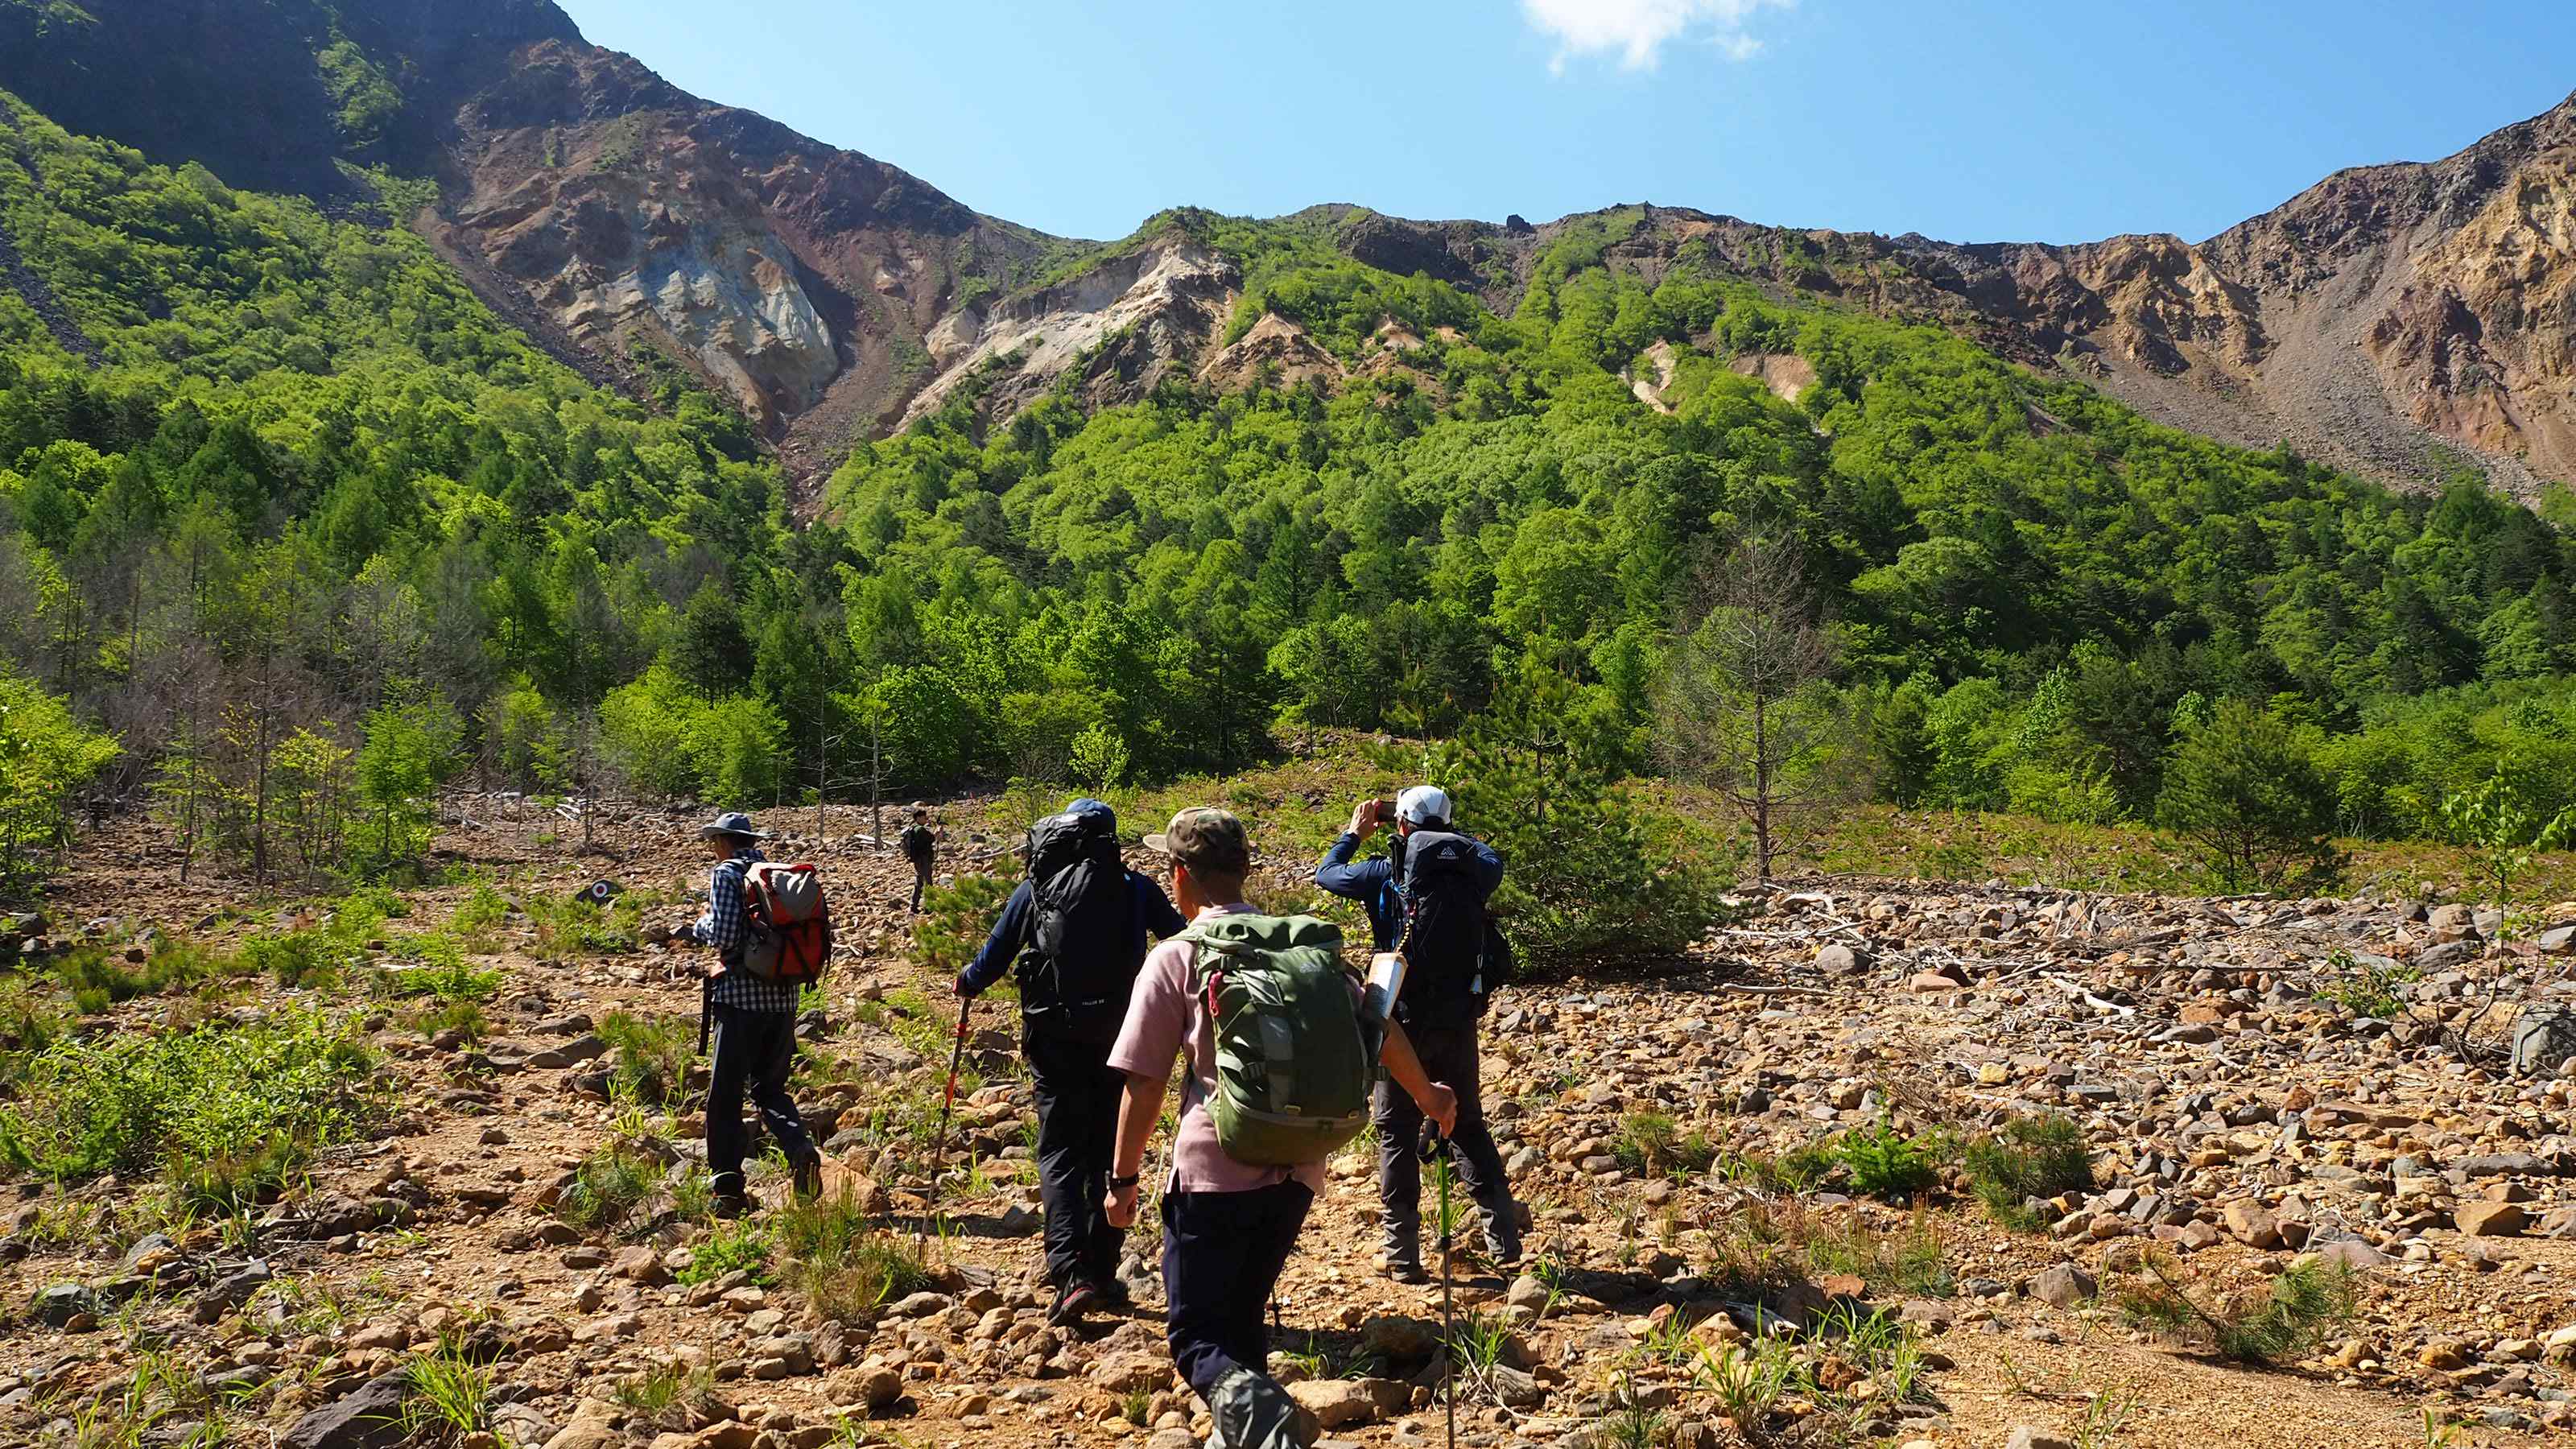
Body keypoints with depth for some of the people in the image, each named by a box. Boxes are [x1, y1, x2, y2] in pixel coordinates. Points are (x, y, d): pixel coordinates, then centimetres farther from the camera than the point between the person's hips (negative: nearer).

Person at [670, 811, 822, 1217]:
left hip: (741, 995, -6)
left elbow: (725, 936, -16)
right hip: (783, 997, 6)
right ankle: (800, 1148, -8)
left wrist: (697, 927, 7)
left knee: (725, 1093, 4)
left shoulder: (727, 873, -5)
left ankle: (728, 1190, 5)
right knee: (770, 1087, 17)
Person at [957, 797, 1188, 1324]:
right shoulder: (1135, 890, 1)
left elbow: (992, 958, 6)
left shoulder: (1034, 890, 1)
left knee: (1059, 1153, 4)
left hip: (1055, 1042, -1)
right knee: (1109, 1153, 13)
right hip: (1119, 1038, 1)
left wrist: (966, 983, 28)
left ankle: (1071, 1272, -13)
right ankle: (1103, 1274, 16)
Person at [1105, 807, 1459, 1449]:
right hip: (1296, 1171, 5)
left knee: (1195, 1334, 3)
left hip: (1213, 1172, -5)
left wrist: (1124, 1178, 3)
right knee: (1242, 1313, 24)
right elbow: (1379, 1029, 10)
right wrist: (1425, 1094, 26)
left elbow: (1144, 1083, -8)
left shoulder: (1175, 958, -6)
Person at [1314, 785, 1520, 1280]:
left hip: (1403, 1021, -3)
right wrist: (1447, 835, 29)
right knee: (1469, 1127, 19)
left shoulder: (1387, 873, -9)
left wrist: (1355, 833, 22)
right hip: (1459, 1020, 3)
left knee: (1397, 1134, 8)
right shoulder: (1474, 870, -1)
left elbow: (1325, 873, 7)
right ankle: (1504, 1238, 20)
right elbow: (1492, 858, 24)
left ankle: (1402, 1254, 10)